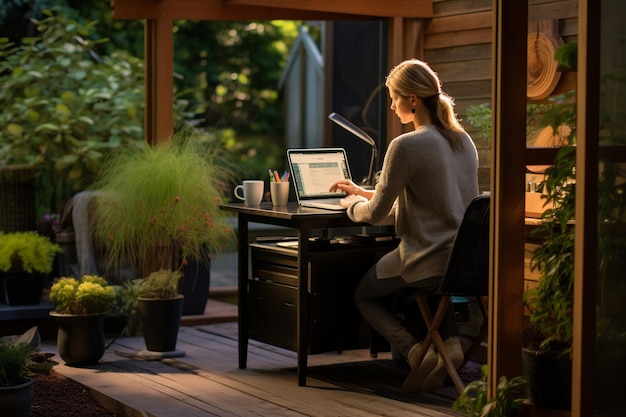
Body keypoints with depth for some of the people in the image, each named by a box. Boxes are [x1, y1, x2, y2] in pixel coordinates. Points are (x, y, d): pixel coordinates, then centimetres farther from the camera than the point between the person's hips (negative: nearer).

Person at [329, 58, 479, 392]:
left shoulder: (406, 146, -18)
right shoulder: (464, 140, 8)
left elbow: (375, 214, -11)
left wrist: (352, 203, 12)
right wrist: (364, 192, 23)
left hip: (428, 259, -7)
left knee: (363, 293, 20)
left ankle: (416, 352, -3)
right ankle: (450, 340, 14)